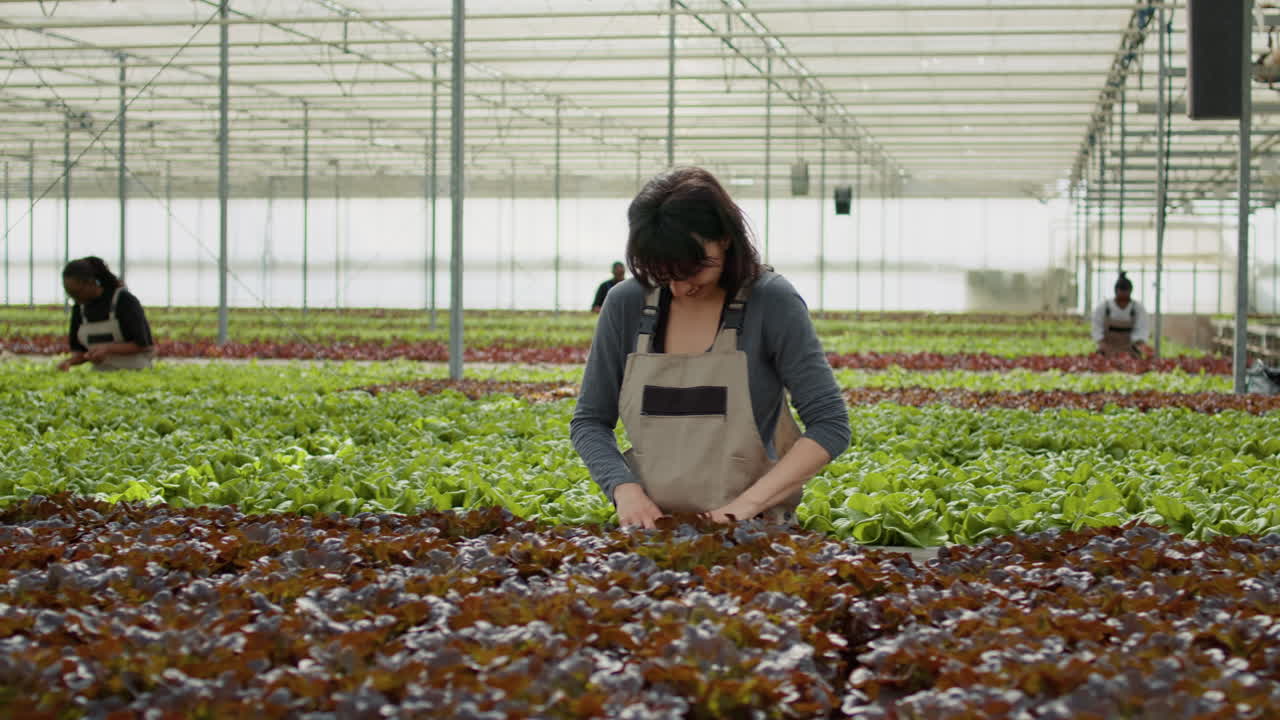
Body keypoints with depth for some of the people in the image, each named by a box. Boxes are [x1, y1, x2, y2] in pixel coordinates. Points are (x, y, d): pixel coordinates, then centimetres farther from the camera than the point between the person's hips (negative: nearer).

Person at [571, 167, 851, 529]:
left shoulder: (771, 302, -6)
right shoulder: (626, 304, 2)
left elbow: (830, 424, -6)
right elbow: (589, 420, 9)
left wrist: (749, 503, -16)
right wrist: (625, 488, -9)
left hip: (750, 536, 0)